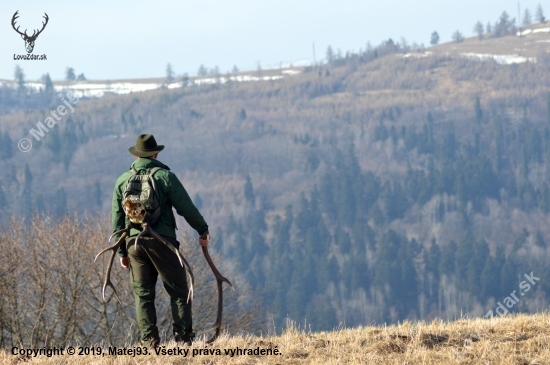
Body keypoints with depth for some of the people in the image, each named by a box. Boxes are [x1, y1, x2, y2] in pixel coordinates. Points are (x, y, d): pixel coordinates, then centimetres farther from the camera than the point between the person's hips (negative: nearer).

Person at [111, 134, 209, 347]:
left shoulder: (122, 181, 10)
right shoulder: (165, 177, -3)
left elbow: (117, 219, 12)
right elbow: (186, 208, -2)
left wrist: (121, 251, 18)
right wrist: (202, 230, 13)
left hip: (133, 242, 3)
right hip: (161, 241, -3)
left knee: (142, 293, 7)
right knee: (178, 289, 2)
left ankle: (149, 340, 0)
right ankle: (183, 336, -4)